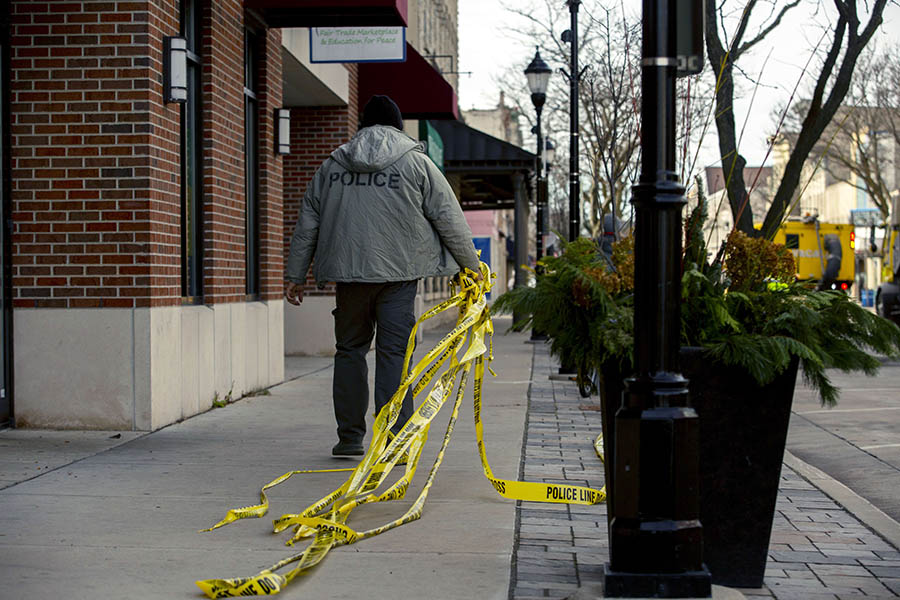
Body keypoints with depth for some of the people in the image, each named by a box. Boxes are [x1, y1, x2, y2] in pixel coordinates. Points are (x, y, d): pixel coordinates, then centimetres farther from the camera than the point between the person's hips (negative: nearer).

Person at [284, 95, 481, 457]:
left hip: (348, 271, 3)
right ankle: (395, 440, -4)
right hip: (398, 271, -2)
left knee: (350, 350, 13)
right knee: (394, 353, -1)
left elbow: (307, 223, 13)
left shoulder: (332, 165, 11)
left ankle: (350, 437, 16)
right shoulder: (416, 162, 2)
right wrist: (471, 265, 13)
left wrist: (295, 275, 19)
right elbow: (449, 219, 3)